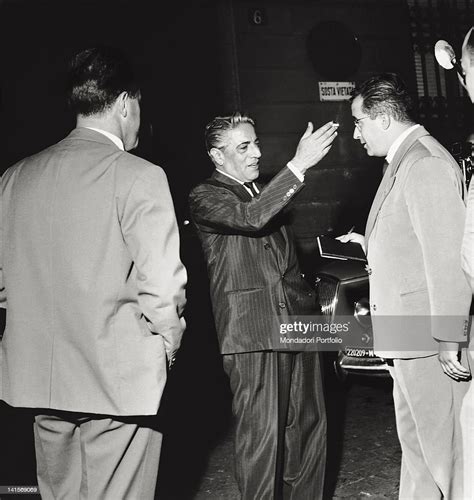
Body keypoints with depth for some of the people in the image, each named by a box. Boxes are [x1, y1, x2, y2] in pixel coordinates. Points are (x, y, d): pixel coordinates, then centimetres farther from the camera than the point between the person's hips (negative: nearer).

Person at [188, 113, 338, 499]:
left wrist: (308, 301, 19)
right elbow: (251, 218, -25)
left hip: (297, 323, 7)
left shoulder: (266, 191, 20)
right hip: (252, 333, -7)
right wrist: (299, 165, -28)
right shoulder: (206, 197, -4)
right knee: (262, 434, -4)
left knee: (310, 425, 12)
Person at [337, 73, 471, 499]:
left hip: (428, 338, -10)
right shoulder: (404, 160, 15)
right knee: (415, 445, 19)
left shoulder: (427, 163, -17)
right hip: (408, 337, 10)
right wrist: (370, 244, 12)